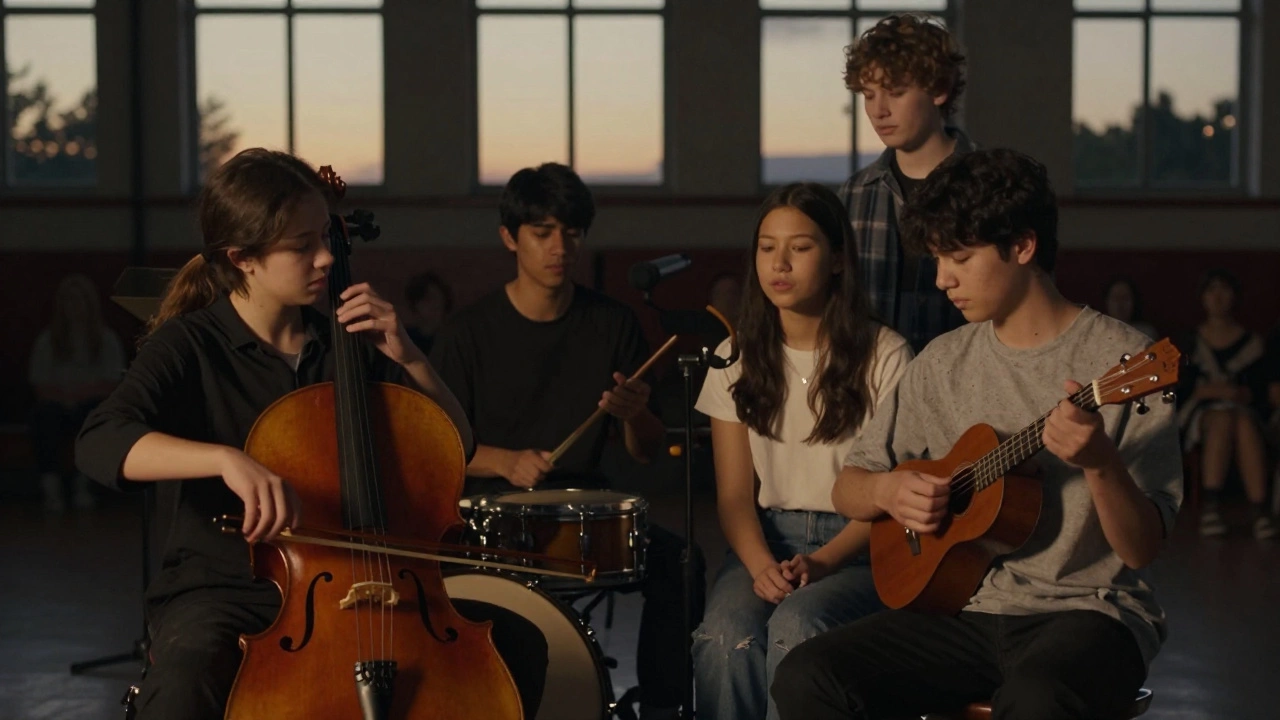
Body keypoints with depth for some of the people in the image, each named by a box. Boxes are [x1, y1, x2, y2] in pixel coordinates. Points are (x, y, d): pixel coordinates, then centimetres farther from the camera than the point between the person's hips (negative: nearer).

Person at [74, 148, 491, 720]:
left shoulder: (347, 341, 9)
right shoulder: (189, 345, -5)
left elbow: (455, 445, 13)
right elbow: (101, 444, -24)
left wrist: (408, 358, -4)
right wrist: (226, 458, -40)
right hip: (219, 591, -4)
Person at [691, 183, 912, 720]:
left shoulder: (884, 357, -4)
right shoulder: (739, 356, 8)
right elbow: (734, 492, 4)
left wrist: (823, 561, -19)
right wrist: (760, 564, -15)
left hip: (858, 548, -3)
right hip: (766, 540, 3)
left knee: (796, 625, -35)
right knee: (725, 636, -30)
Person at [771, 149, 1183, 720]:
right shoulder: (943, 364, 9)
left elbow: (1142, 548, -9)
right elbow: (846, 490, 17)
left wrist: (1100, 463, -29)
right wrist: (889, 490, -6)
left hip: (1084, 608, -5)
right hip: (966, 606, 5)